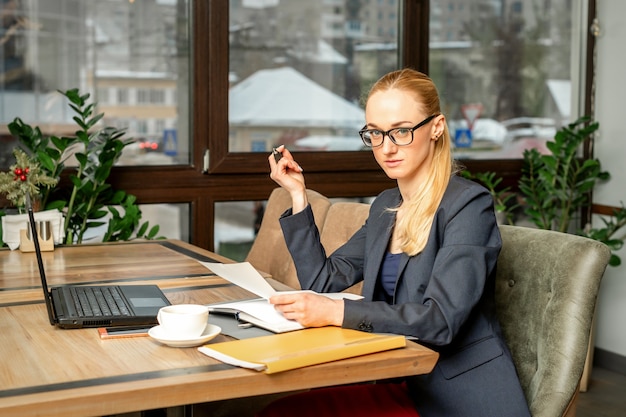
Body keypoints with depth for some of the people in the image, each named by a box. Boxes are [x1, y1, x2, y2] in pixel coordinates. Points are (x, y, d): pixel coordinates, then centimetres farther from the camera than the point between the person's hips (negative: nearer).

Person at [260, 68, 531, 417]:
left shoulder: (469, 204, -13)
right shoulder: (385, 206, 10)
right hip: (406, 386, 7)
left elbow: (441, 319, -24)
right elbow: (322, 281, 10)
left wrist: (337, 312, -29)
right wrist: (298, 196, 6)